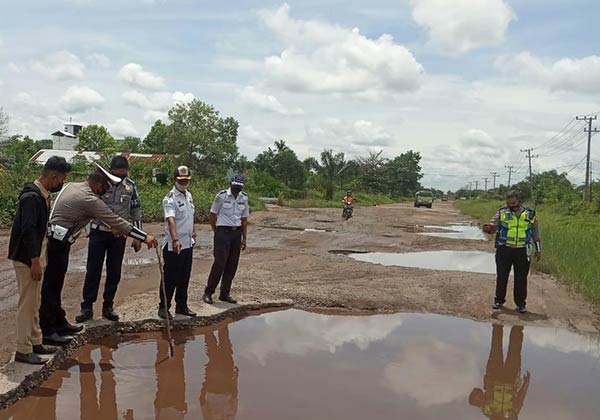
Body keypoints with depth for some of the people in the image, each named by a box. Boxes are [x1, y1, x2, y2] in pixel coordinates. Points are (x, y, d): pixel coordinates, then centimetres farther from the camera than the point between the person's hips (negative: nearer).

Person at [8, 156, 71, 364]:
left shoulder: (42, 195, 9)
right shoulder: (31, 197, -21)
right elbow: (28, 231, -25)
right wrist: (35, 261, -23)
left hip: (36, 257, 10)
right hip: (26, 259, -10)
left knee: (34, 304, 16)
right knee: (27, 304, -2)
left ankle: (35, 343, 27)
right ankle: (23, 351, 6)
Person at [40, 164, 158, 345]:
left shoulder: (72, 186, 9)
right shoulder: (90, 199, -18)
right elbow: (116, 221, -17)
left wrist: (113, 227, 23)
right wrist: (145, 237, -12)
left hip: (55, 240, 10)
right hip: (56, 244, -10)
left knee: (55, 284, 16)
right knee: (51, 285, -3)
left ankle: (59, 322, 26)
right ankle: (47, 331, 5)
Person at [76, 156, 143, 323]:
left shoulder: (130, 185, -1)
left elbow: (136, 211, 7)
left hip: (119, 235, 2)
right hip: (98, 233, -2)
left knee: (114, 272, 8)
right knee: (93, 270, 1)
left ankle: (108, 306, 20)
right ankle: (87, 308, 10)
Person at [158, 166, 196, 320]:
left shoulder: (189, 195, 10)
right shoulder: (170, 199, -16)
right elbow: (171, 220, -31)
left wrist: (193, 232, 22)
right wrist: (175, 240, -43)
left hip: (188, 244, 8)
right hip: (174, 245, -7)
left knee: (184, 278, 14)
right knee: (170, 278, -1)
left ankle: (181, 306, 25)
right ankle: (163, 307, 11)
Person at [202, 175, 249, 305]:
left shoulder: (244, 198, 8)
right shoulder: (221, 196, -6)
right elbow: (212, 215, 1)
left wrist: (244, 239, 12)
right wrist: (216, 232, 1)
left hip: (237, 233, 5)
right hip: (223, 232, -5)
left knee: (232, 265, 6)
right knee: (220, 263, -9)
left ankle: (225, 294, 17)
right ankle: (208, 293, 3)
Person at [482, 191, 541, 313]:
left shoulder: (530, 214, 3)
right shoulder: (502, 212, 0)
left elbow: (535, 233, 12)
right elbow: (493, 224, -7)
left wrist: (538, 250, 13)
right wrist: (489, 228, -32)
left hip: (522, 251, 0)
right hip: (504, 249, 0)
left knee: (521, 278, 6)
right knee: (501, 276, 7)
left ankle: (521, 303, 18)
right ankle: (499, 300, 21)